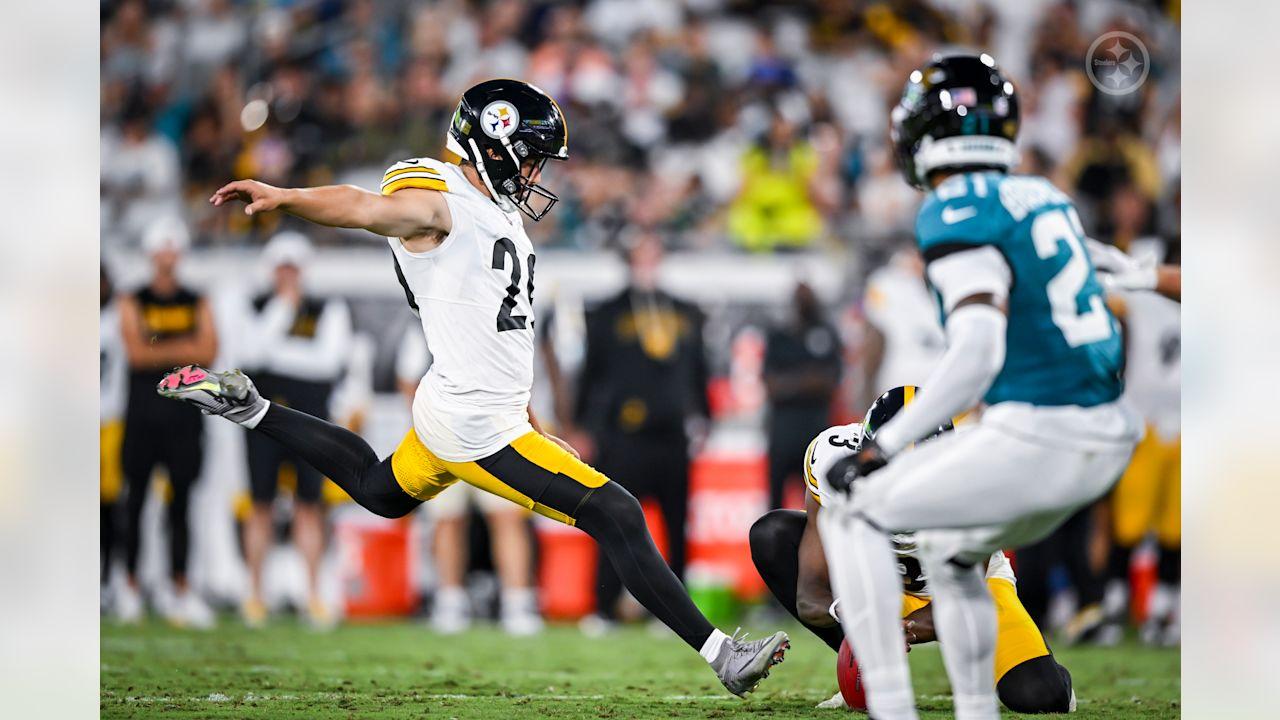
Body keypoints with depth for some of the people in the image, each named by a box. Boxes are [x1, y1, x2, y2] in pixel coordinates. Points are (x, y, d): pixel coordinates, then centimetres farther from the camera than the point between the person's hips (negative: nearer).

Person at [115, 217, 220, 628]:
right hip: (142, 413, -1)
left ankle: (179, 586, 4)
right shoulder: (134, 303, 5)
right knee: (136, 500, 1)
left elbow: (208, 351, -6)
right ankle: (130, 583, 7)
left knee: (181, 502, 1)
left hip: (184, 413, 1)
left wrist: (158, 349, -12)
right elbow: (135, 352, -10)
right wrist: (181, 349, -10)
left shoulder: (196, 304, 10)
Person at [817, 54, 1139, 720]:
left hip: (1036, 439, -8)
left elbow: (978, 353, -20)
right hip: (1106, 441, 8)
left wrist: (882, 447, -16)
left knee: (851, 509, 8)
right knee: (949, 549, 29)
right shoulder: (1043, 197, 14)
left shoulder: (958, 214, -11)